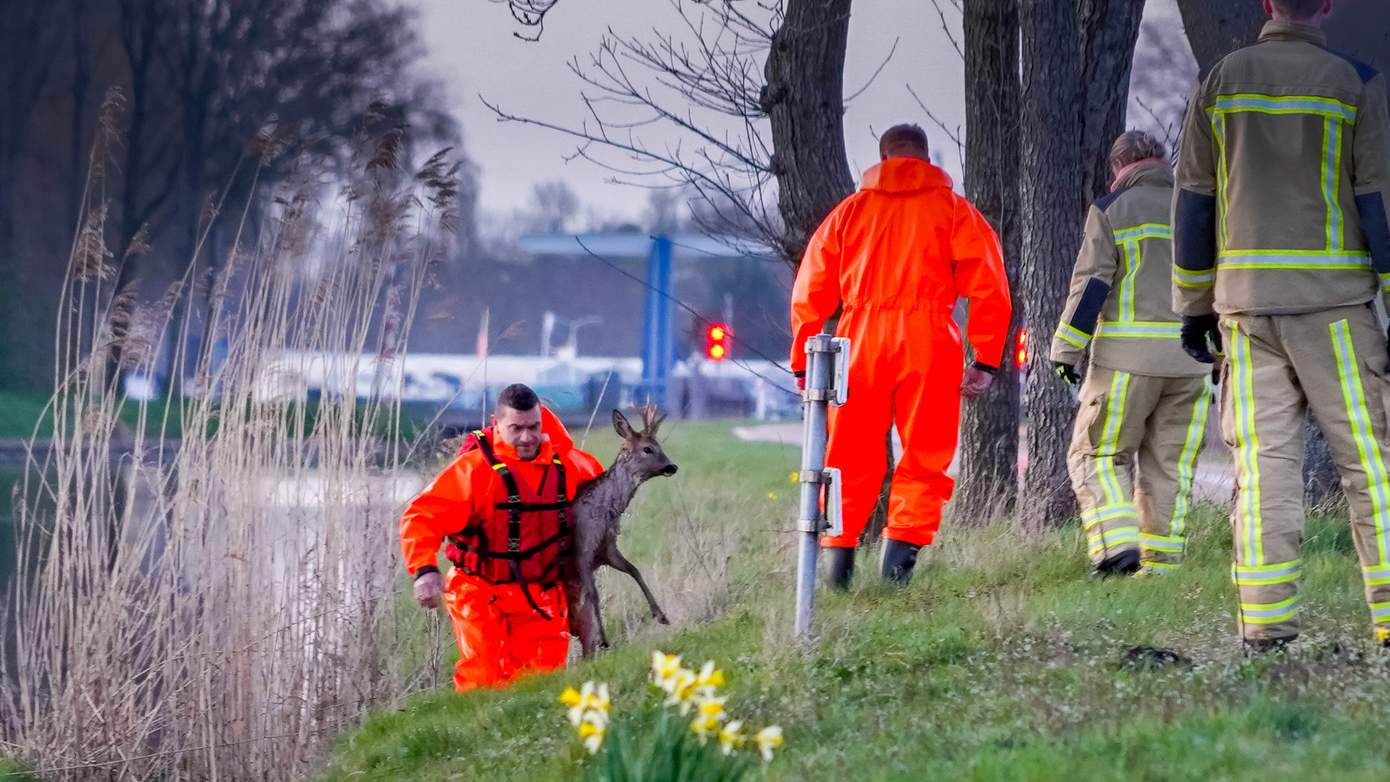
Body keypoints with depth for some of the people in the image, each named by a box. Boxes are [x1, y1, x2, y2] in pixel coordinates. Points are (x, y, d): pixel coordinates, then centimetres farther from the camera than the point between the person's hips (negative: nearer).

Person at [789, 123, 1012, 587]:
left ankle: (839, 555, 2)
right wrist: (986, 361, -1)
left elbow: (811, 291, 11)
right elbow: (987, 287, 0)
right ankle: (901, 549, -10)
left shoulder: (850, 210, 15)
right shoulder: (953, 210, 10)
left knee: (852, 460, 9)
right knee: (925, 458, 5)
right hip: (929, 343, -2)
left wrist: (803, 362, 14)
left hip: (859, 341, 2)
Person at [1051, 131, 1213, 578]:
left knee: (1097, 454, 4)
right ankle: (1161, 563, 5)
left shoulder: (1112, 210, 1)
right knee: (1170, 465, 9)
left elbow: (1092, 284, -7)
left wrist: (1066, 350, -5)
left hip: (1127, 359, -4)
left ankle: (1116, 546, -14)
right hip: (1192, 358, 4)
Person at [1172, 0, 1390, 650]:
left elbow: (1192, 202, 8)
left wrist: (1194, 305, 14)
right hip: (1334, 302, -3)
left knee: (1263, 458, 1)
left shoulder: (1223, 81, 6)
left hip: (1246, 301, 3)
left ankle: (1266, 620, -6)